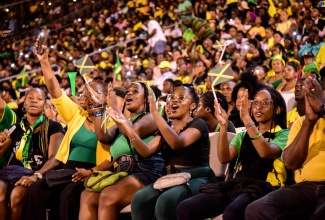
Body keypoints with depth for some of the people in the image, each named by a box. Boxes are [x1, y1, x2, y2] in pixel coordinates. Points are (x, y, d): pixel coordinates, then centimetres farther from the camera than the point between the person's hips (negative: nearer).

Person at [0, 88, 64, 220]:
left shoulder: (53, 127, 5)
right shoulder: (16, 128, 17)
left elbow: (54, 158, -8)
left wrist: (36, 176, -26)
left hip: (39, 176, -3)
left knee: (17, 193, -34)